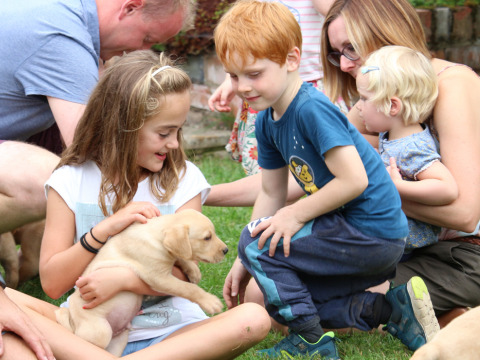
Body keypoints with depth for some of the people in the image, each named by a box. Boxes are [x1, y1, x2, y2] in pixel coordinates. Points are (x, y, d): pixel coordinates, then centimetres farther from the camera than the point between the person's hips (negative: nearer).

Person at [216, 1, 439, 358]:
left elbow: (353, 180, -26)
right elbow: (271, 193, 12)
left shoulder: (312, 109, -23)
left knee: (258, 242, -13)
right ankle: (389, 309, 10)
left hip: (373, 232, -10)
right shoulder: (268, 122, 5)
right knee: (283, 297, 17)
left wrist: (295, 215, -17)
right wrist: (244, 263, 11)